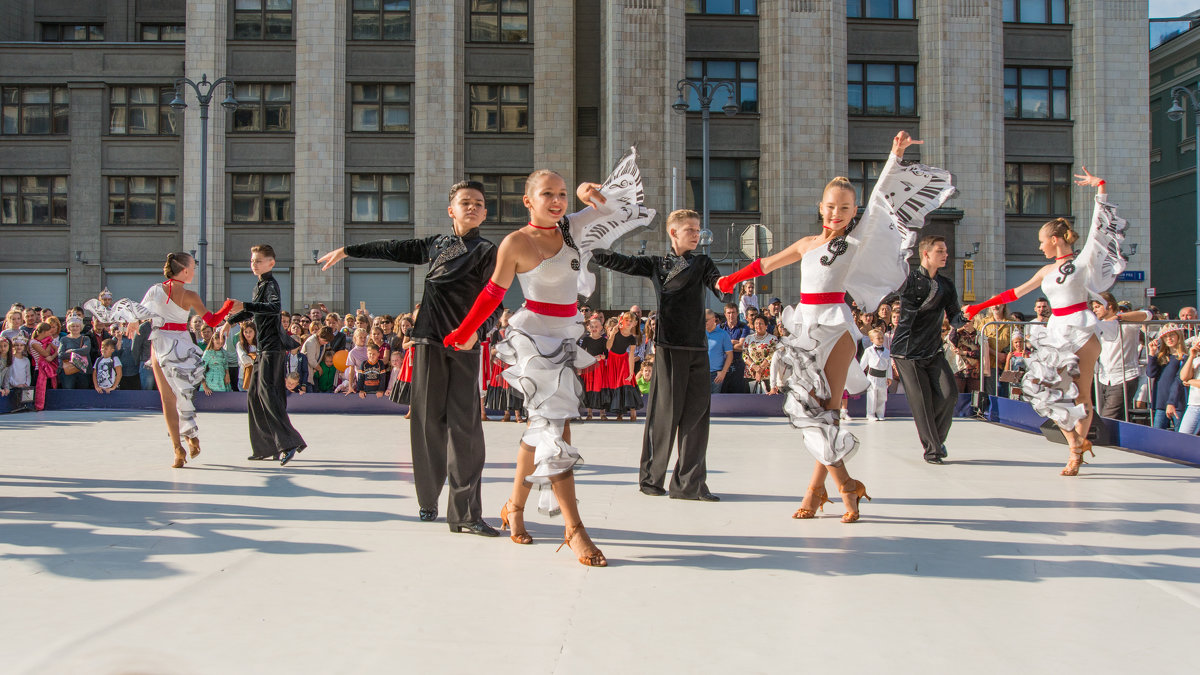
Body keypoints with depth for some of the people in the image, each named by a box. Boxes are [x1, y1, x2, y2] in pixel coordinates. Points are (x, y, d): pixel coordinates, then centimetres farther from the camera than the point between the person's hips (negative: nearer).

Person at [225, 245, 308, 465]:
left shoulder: (271, 284, -9)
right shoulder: (259, 285, 20)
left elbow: (275, 307, -30)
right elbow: (252, 312, 37)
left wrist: (245, 306, -36)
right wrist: (230, 320, 40)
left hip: (273, 346, -10)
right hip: (264, 347, 10)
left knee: (267, 391, -19)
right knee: (254, 395, 10)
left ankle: (289, 442, -23)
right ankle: (266, 447, 15)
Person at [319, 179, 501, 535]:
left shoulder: (487, 251, 4)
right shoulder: (435, 244, 17)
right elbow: (395, 249, 28)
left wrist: (477, 331, -23)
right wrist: (348, 251, 36)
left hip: (465, 347, -4)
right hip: (429, 341, 4)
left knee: (465, 426, -8)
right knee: (427, 421, 5)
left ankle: (465, 513, -9)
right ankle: (428, 501, 17)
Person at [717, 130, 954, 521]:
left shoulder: (856, 241, 3)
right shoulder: (806, 244, 16)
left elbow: (881, 199, -5)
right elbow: (767, 264, 29)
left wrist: (896, 155, -10)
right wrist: (733, 278, 37)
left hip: (835, 328, -5)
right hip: (806, 327, 5)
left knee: (826, 411, -8)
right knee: (812, 409, -1)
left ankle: (815, 490, -3)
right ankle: (845, 486, 6)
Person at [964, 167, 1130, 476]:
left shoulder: (1083, 260, 1)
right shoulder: (1047, 271, 15)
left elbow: (1099, 225, -5)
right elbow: (1014, 292, 18)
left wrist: (1100, 185, -6)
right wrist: (979, 307, 17)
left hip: (1081, 329, -6)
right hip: (1056, 331, 6)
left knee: (1081, 393, -4)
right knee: (1050, 389, -3)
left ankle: (1076, 451, 4)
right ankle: (1076, 443, 8)